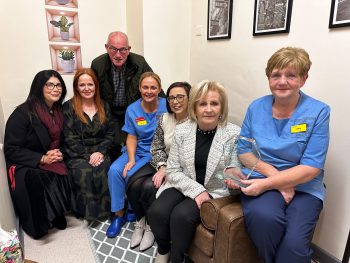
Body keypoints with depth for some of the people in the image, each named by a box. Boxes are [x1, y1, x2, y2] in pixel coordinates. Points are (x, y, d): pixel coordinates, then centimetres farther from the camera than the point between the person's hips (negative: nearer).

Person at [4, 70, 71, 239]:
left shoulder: (59, 111, 4)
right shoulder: (23, 113, -14)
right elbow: (11, 150, -13)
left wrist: (58, 153, -9)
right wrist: (42, 159, -22)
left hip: (53, 162, 5)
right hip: (25, 166, -5)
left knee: (68, 175, -24)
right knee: (36, 182, -33)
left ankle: (57, 214, -1)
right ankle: (36, 225, -6)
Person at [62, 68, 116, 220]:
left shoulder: (104, 107, 11)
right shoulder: (68, 107, 2)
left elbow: (110, 134, 6)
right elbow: (70, 139, -5)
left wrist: (100, 152, -10)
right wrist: (88, 155, -15)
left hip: (100, 152, 2)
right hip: (77, 155, -1)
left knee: (102, 169, -28)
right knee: (83, 171, -30)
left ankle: (104, 207, -9)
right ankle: (88, 210, -10)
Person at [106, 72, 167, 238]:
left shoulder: (166, 106, -6)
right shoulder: (132, 109, 3)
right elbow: (132, 137, 2)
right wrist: (131, 159, -11)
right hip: (137, 150, 4)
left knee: (132, 174, -24)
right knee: (114, 170, -19)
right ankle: (118, 214, -2)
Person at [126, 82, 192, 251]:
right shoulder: (164, 119, 3)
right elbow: (156, 148, 6)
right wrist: (162, 167, -11)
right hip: (163, 164, 5)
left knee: (149, 187, -23)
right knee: (133, 184, -15)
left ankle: (151, 226, 5)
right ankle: (140, 222, 9)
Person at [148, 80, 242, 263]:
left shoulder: (234, 133, -10)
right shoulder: (181, 130, -3)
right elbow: (173, 171, -3)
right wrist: (196, 190, -17)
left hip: (215, 190, -2)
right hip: (184, 186, 3)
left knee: (182, 214, -27)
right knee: (156, 211, -21)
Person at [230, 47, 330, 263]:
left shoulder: (318, 112, -3)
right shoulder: (256, 107, 5)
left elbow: (311, 168, -9)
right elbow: (244, 151, 6)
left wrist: (267, 184, -19)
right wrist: (273, 172, -11)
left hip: (303, 186, -1)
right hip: (260, 180, 2)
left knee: (294, 244, -27)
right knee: (263, 217, -30)